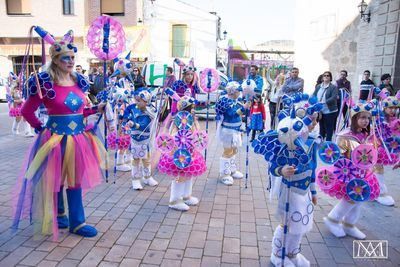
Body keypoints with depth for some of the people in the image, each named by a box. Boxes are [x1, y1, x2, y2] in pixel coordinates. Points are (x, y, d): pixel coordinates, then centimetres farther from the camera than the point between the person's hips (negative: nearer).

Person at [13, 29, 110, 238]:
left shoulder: (79, 81, 6)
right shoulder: (45, 82, -12)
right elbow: (27, 111, -5)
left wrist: (96, 109, 2)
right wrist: (40, 128, 1)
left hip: (78, 136, 6)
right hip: (56, 137, -6)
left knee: (75, 178, 13)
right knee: (55, 179, 11)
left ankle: (77, 223, 25)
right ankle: (57, 216, 35)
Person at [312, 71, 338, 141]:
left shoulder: (333, 87, -6)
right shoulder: (318, 87, 9)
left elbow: (334, 98, -18)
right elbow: (313, 96, 6)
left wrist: (323, 102, -29)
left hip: (330, 112, -5)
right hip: (320, 111, 5)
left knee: (329, 130, 4)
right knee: (321, 129, 17)